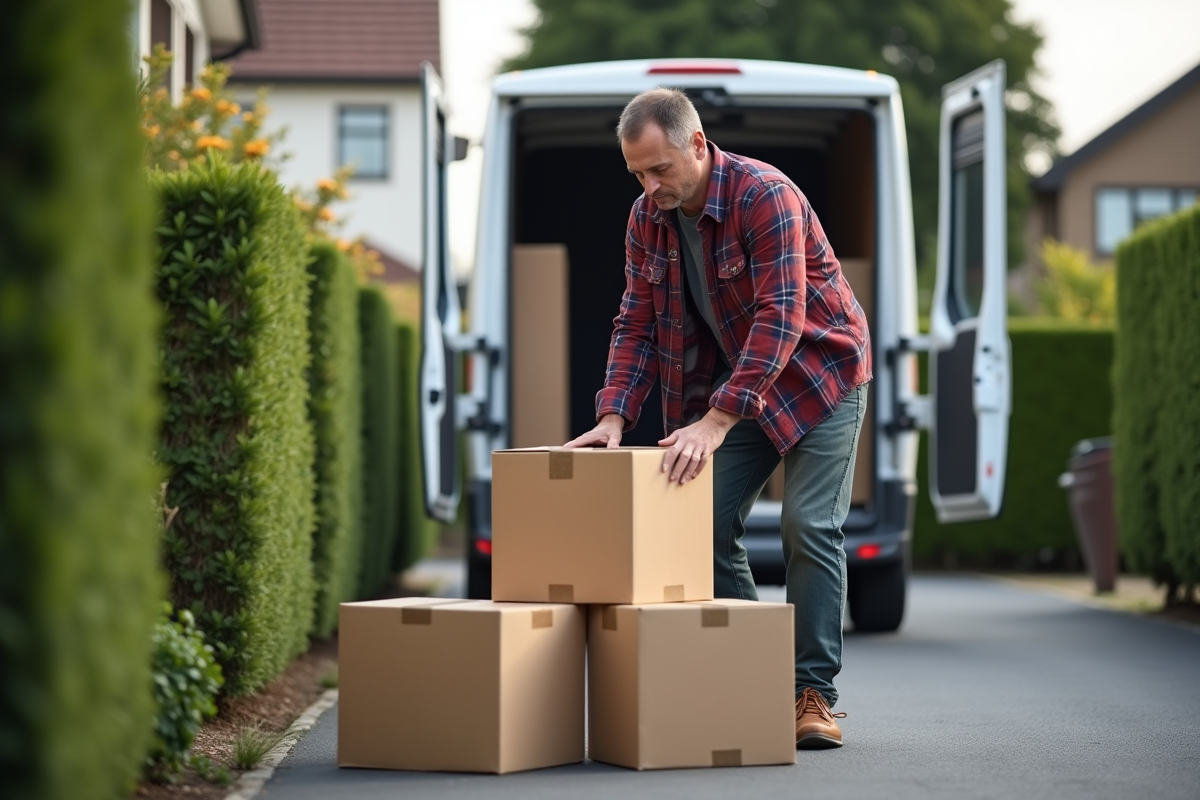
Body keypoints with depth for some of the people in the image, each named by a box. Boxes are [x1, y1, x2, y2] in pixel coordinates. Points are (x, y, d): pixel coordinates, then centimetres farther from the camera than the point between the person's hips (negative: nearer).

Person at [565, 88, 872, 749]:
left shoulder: (766, 196, -27)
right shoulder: (648, 218, -6)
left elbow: (780, 318, -34)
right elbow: (638, 324, -2)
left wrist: (715, 422, -40)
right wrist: (614, 416, -18)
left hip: (817, 374, -6)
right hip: (730, 384, 6)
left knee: (809, 527, -13)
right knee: (707, 526, -3)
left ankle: (813, 695, -7)